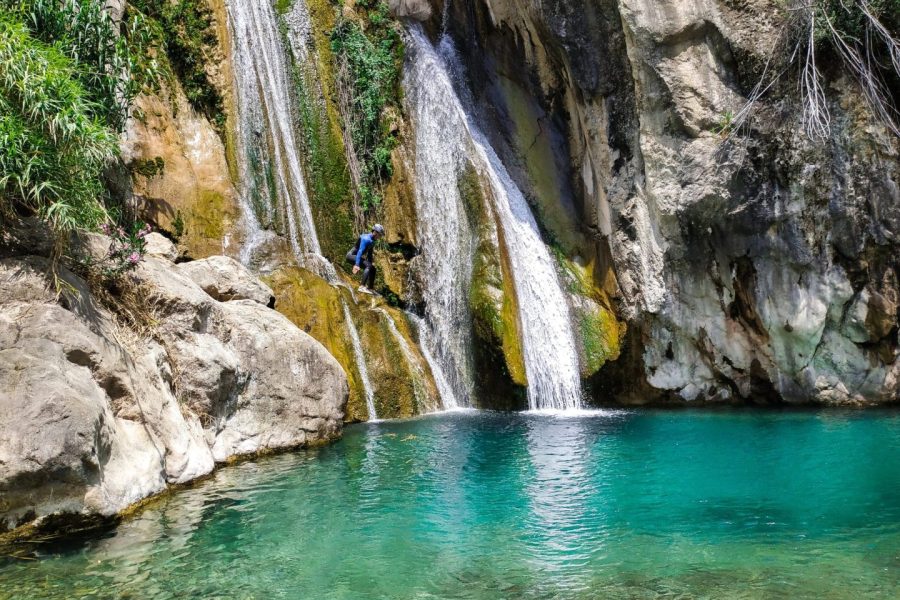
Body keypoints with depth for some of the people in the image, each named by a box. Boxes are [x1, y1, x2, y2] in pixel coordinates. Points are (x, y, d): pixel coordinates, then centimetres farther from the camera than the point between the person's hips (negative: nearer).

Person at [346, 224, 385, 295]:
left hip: (357, 256, 10)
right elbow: (360, 251, -33)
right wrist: (357, 264, -41)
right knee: (368, 266, -28)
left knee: (372, 268, 11)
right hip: (352, 255, -10)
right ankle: (362, 287, -33)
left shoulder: (372, 241, 8)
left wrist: (371, 263, 23)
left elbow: (369, 254, 19)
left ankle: (370, 289, 17)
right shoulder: (366, 239, -23)